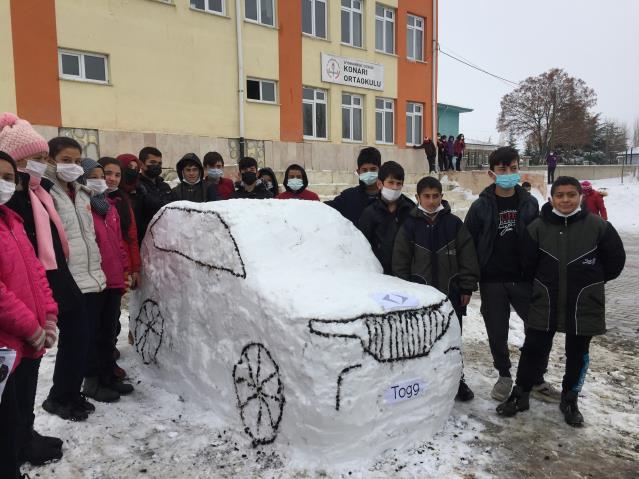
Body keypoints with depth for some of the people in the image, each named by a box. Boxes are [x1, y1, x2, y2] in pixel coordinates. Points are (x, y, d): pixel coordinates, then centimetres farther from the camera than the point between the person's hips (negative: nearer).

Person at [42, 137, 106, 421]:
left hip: (88, 278, 7)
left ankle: (72, 394, 27)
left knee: (80, 340, 12)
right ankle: (59, 398, 16)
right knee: (76, 340, -3)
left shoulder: (81, 193, 16)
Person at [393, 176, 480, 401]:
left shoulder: (454, 223, 0)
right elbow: (400, 262, 0)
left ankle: (456, 379, 30)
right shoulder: (410, 225, -1)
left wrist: (467, 288, -2)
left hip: (451, 292, 1)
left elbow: (467, 258, 1)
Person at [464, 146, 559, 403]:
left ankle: (536, 379, 22)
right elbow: (468, 244, -2)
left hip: (524, 279, 2)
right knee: (497, 333, 8)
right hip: (492, 282, -1)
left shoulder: (530, 203, 3)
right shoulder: (481, 206, -3)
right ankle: (504, 376, 29)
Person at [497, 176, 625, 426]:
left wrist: (591, 282, 10)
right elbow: (529, 263, 5)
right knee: (534, 349, 6)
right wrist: (545, 283, 10)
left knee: (577, 354, 13)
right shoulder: (538, 227, -6)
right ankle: (520, 395, 22)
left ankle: (570, 400, 33)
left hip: (584, 305, 0)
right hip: (545, 303, 0)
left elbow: (615, 260, 4)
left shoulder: (598, 226, -8)